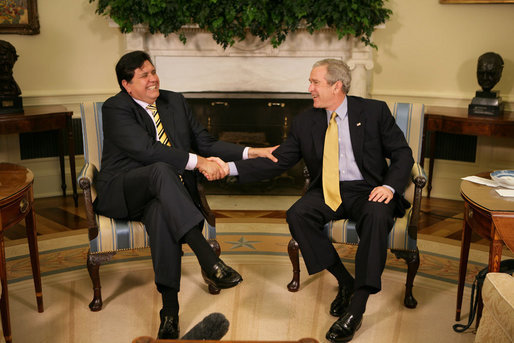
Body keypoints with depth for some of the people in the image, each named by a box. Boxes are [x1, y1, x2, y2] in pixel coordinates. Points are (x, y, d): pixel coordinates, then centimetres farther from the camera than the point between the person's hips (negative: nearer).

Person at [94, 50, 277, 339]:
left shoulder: (175, 101, 16)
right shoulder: (116, 109, -4)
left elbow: (206, 142, 14)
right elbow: (146, 149, -19)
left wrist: (250, 152, 1)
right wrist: (197, 161, -24)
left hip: (163, 191, 3)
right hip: (122, 192, -3)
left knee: (162, 211, -35)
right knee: (162, 169, -37)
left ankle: (170, 311, -37)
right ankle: (209, 261, -46)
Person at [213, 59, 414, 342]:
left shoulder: (374, 111, 0)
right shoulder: (305, 122, 7)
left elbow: (402, 153, 2)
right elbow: (277, 161, 4)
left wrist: (390, 186, -17)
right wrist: (230, 168, -8)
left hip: (367, 190, -3)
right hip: (328, 191, 3)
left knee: (377, 216, -36)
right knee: (296, 215, -27)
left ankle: (357, 308, -28)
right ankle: (345, 282, -9)